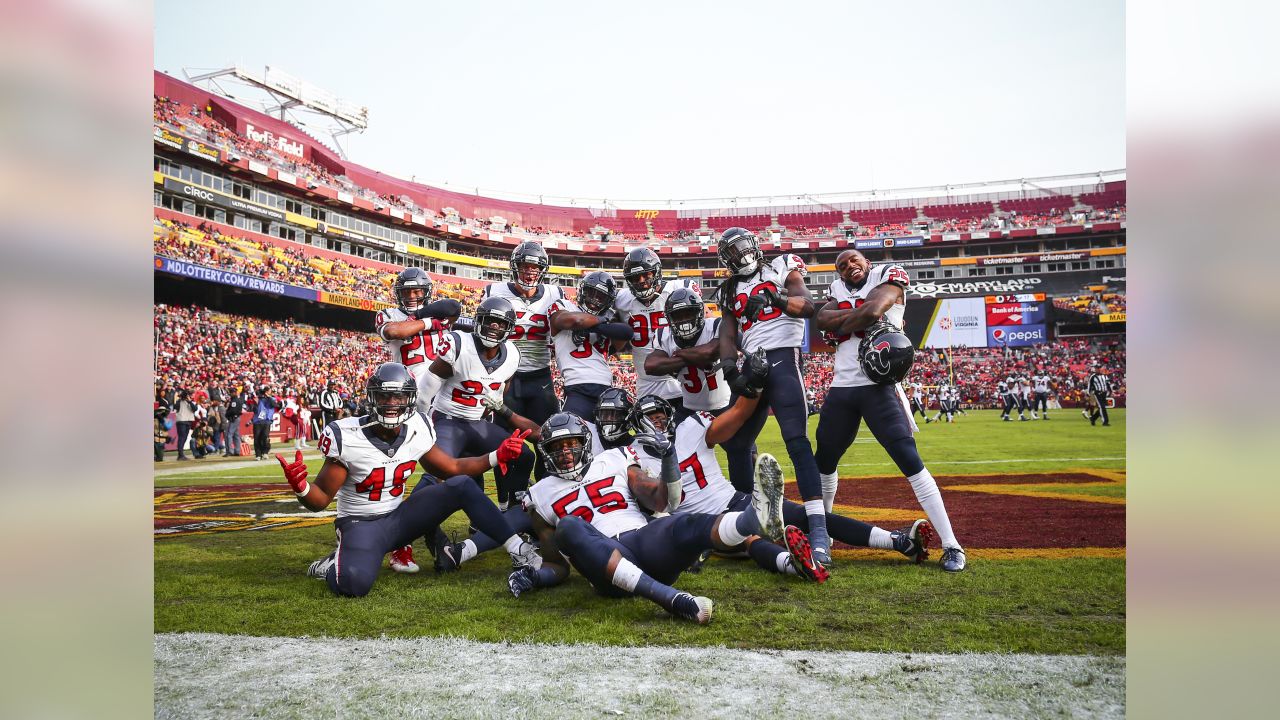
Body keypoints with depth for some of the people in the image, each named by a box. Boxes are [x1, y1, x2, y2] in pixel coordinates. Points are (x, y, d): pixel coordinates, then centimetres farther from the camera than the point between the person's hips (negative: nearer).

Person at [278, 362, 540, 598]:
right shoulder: (348, 438, -19)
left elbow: (452, 468, 10)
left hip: (400, 517, 5)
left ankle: (517, 548, -9)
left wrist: (498, 456, -1)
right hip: (361, 524, -5)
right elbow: (320, 499, -14)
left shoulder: (417, 431, -5)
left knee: (462, 485, -14)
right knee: (354, 584, -36)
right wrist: (300, 488, -38)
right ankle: (334, 565, 2)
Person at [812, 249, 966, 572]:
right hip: (841, 389, 6)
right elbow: (822, 319, -4)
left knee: (910, 461, -12)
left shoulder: (889, 276, 2)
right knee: (824, 461, 14)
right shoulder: (838, 290, 16)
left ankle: (951, 546, -7)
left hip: (878, 386, -6)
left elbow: (871, 311, -17)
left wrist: (840, 325, -1)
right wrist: (862, 318, -13)